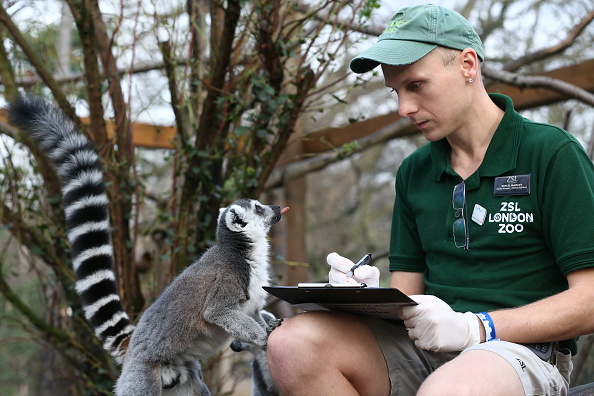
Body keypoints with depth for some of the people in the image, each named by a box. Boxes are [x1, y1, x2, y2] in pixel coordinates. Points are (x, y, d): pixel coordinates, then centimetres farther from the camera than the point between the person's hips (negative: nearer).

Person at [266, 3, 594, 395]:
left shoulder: (552, 153, -3)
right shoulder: (414, 172, 16)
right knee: (293, 344, -21)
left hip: (524, 349, -6)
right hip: (427, 344, 7)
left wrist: (475, 328, -19)